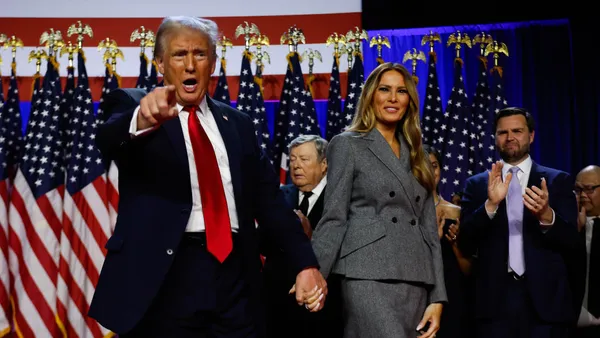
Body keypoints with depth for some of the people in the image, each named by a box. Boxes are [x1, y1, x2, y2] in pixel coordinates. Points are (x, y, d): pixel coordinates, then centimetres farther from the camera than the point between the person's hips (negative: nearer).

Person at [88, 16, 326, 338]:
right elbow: (108, 139, -19)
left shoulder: (236, 122, 14)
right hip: (164, 275, -3)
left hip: (235, 274, 3)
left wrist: (305, 263, 3)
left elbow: (268, 198, 13)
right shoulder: (133, 105, 3)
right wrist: (142, 119, -41)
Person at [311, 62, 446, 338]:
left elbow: (429, 229, 15)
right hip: (369, 277, -6)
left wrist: (437, 297, 7)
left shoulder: (416, 156, 19)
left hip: (415, 282, 6)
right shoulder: (347, 144, 5)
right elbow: (334, 219, -1)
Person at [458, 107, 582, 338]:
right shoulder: (477, 184, 8)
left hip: (545, 299, 0)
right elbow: (465, 244, -1)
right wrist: (491, 204, -17)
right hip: (495, 300, 0)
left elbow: (572, 244, 0)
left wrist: (546, 216, -20)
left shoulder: (558, 181, 7)